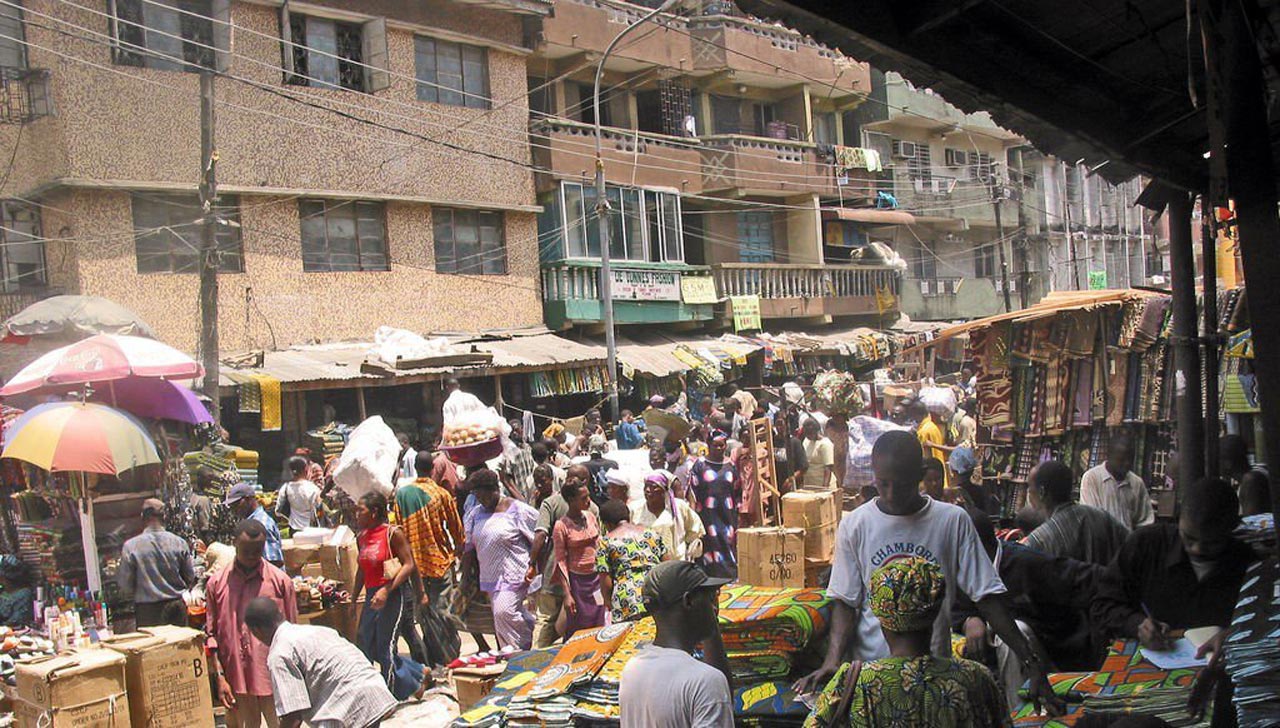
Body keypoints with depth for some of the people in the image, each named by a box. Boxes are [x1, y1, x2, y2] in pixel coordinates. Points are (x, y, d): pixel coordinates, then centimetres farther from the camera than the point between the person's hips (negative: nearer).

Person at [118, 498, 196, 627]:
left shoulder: (131, 546, -8)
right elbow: (190, 578, 4)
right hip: (177, 606, 1)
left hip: (147, 612, -1)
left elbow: (126, 587, -3)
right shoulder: (179, 543, -4)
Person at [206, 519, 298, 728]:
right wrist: (219, 677, -2)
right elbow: (211, 635, 5)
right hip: (236, 678, 1)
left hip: (274, 678, -1)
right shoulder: (216, 583, 3)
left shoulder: (280, 581, -1)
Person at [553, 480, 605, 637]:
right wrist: (567, 594, -12)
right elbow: (561, 561, -10)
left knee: (600, 626, 6)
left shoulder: (591, 516, 3)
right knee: (578, 629, 0)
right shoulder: (561, 526, -12)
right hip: (577, 581, -5)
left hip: (597, 577, 5)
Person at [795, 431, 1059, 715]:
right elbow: (845, 601, -2)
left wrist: (1031, 661, -9)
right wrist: (832, 661, -17)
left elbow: (987, 595, -4)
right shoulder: (854, 525, -3)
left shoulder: (953, 521, -5)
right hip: (870, 667, 0)